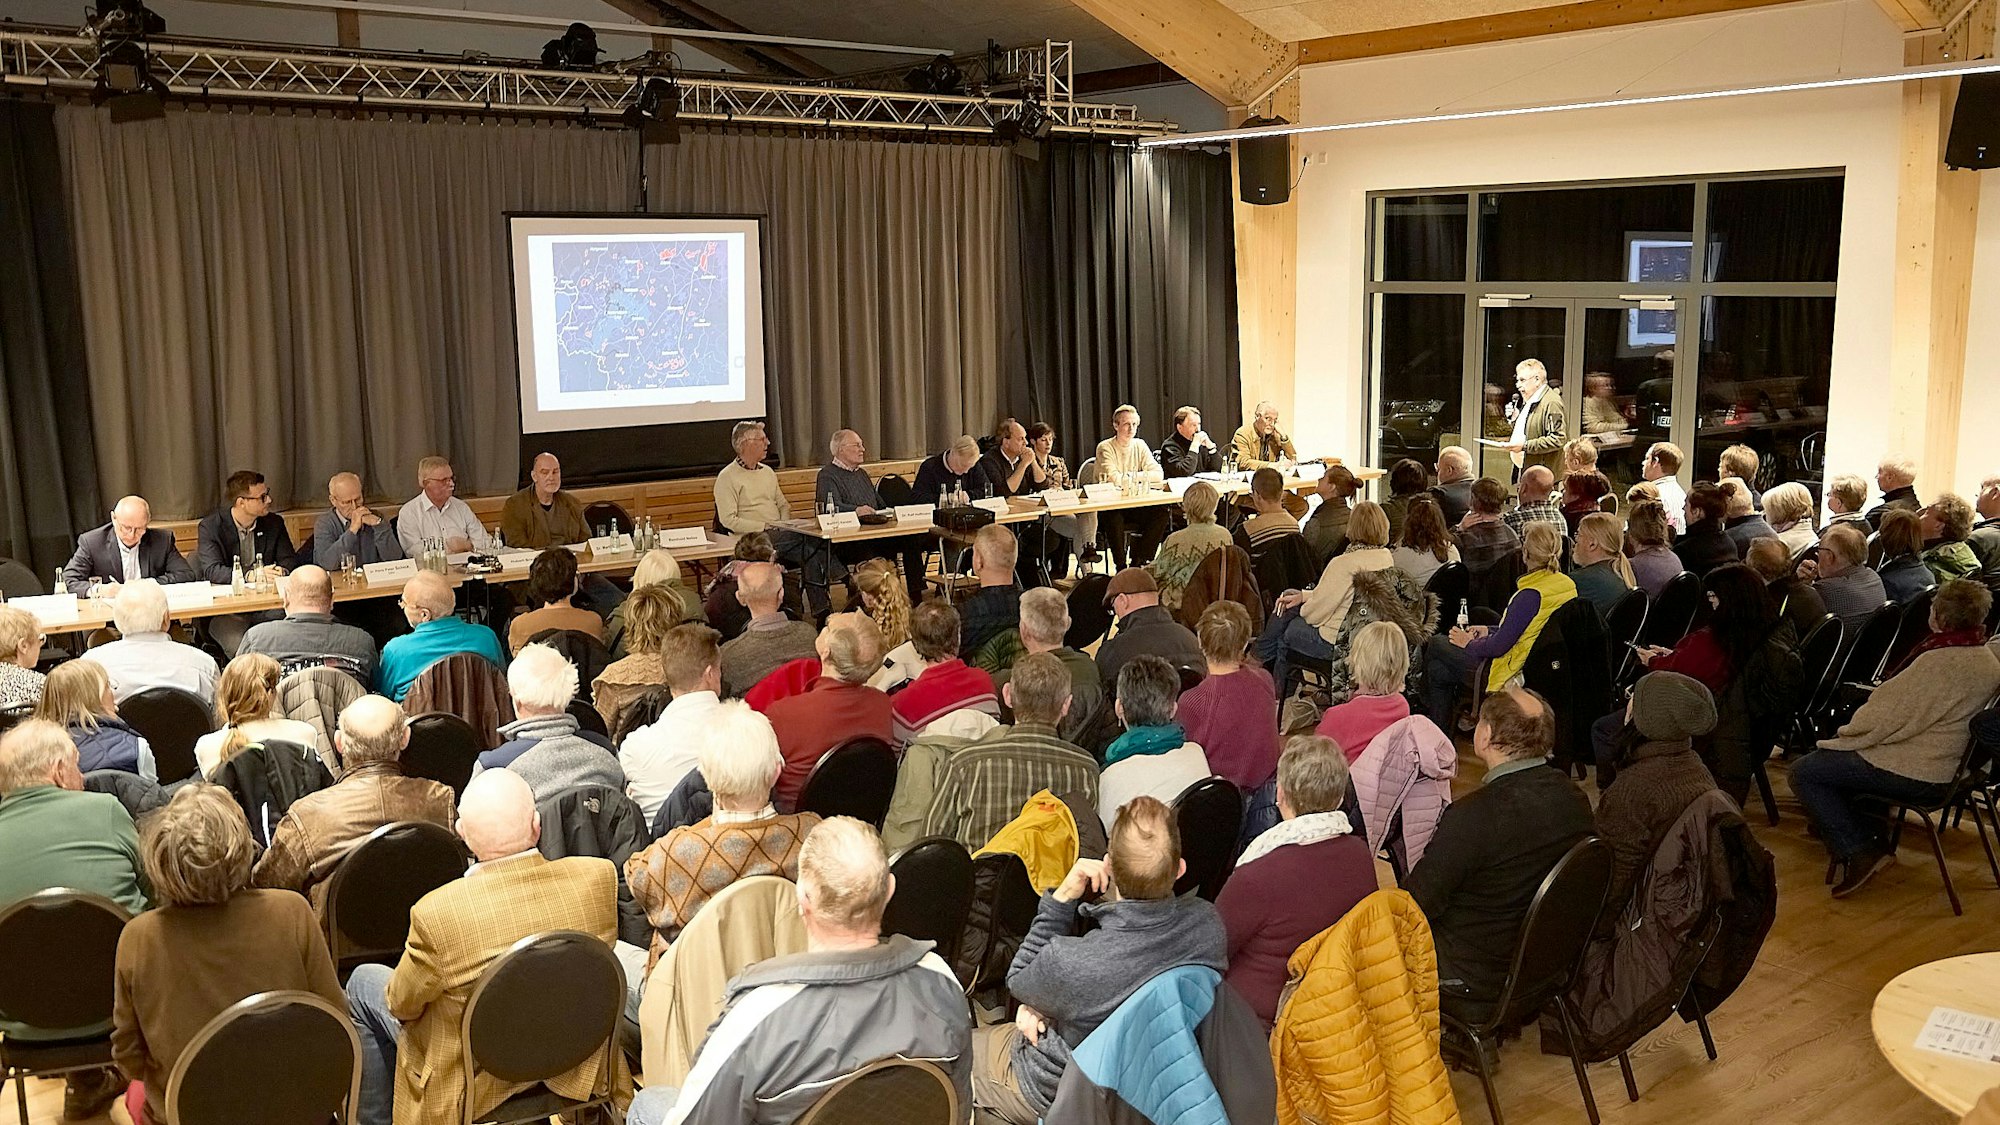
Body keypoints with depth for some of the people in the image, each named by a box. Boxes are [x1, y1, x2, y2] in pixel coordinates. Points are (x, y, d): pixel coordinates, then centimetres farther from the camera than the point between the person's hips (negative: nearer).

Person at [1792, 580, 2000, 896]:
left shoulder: (1937, 662, -25)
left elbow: (1884, 719, -20)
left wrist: (1842, 737, -4)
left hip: (1916, 775, -10)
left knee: (1804, 772, -2)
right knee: (1831, 755, 24)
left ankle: (1859, 852, -8)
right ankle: (1869, 831, 19)